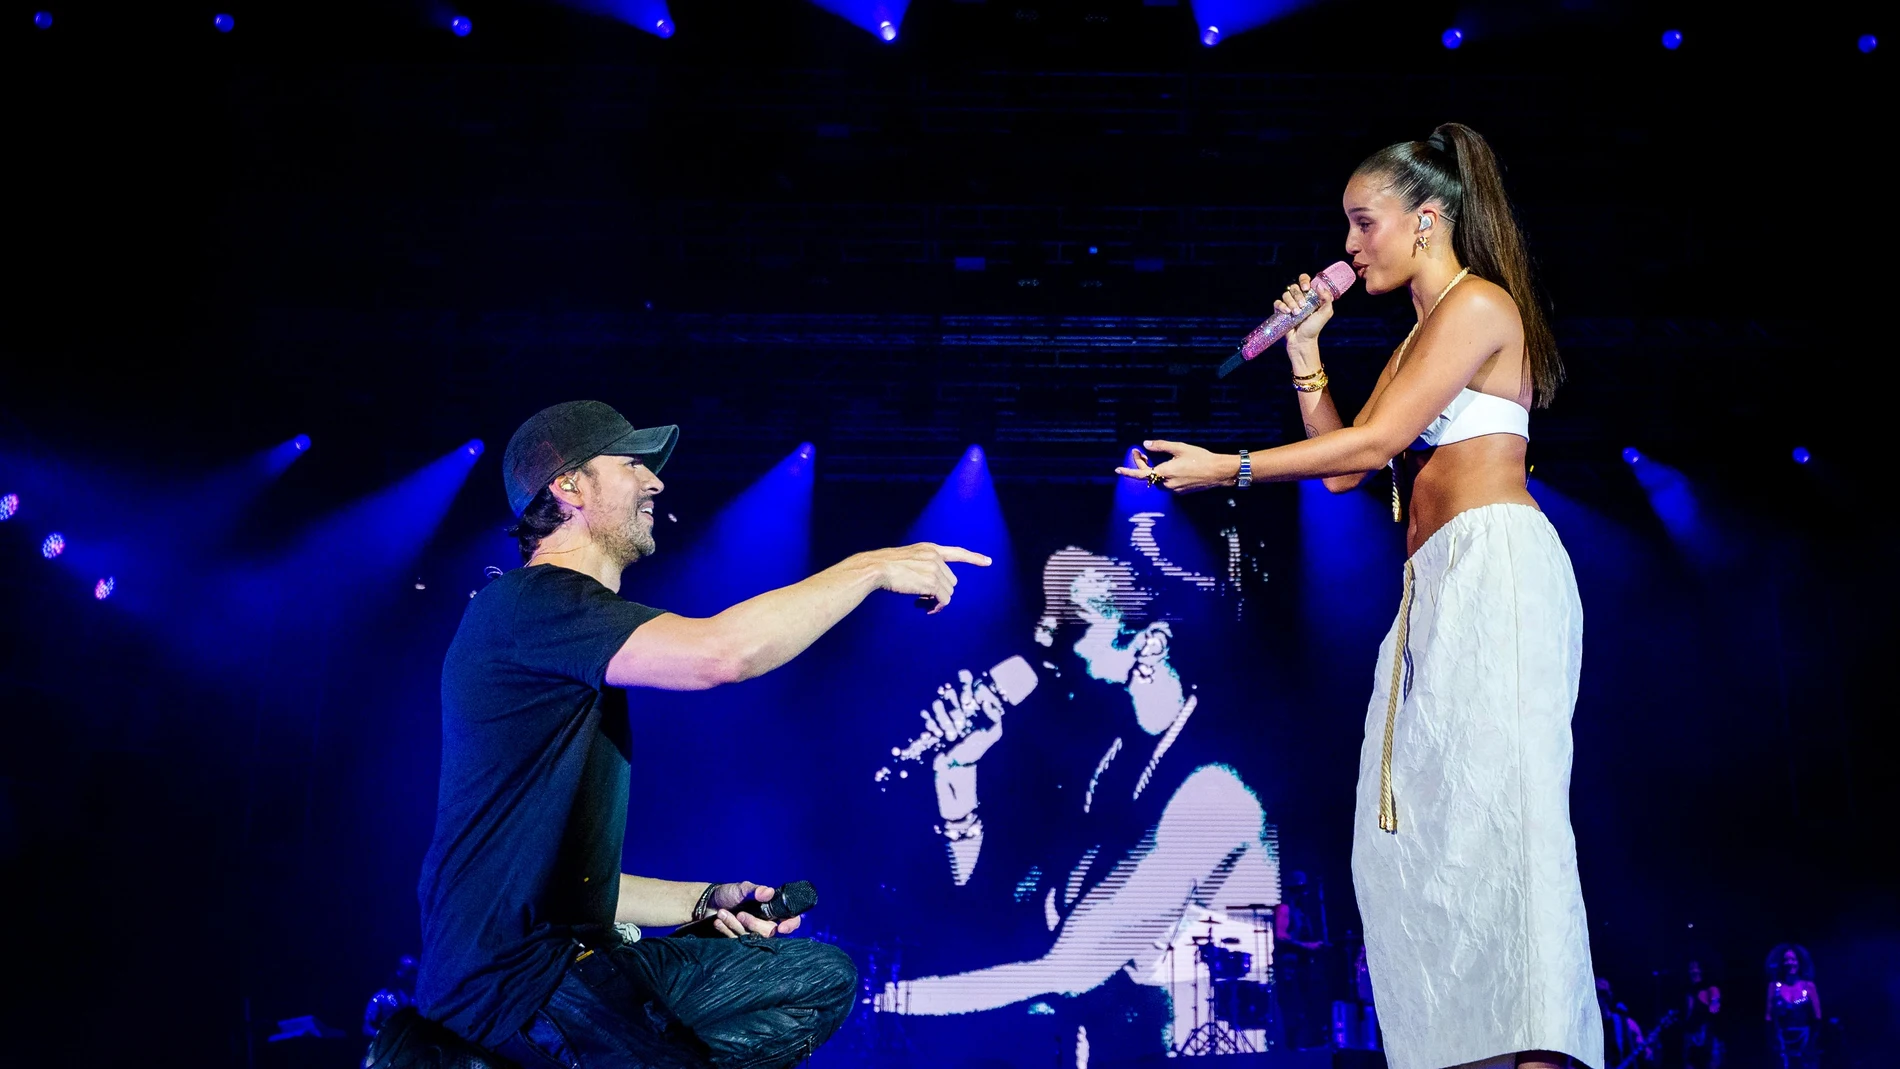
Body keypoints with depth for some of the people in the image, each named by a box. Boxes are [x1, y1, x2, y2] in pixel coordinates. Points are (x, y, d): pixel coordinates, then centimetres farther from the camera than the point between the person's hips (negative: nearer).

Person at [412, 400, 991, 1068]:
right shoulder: (523, 603, -10)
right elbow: (718, 652, -26)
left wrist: (705, 903, 12)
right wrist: (873, 568, -13)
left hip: (577, 956, 10)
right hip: (508, 980, -10)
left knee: (821, 977, 9)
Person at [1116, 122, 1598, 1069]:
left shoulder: (1479, 303, -2)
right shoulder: (1418, 337, 26)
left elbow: (1374, 441, -11)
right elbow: (1344, 464, 22)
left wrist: (1227, 469, -9)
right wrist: (1306, 350, 18)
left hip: (1494, 564, -9)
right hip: (1438, 583, 9)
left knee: (1496, 792, -20)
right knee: (1415, 826, 0)